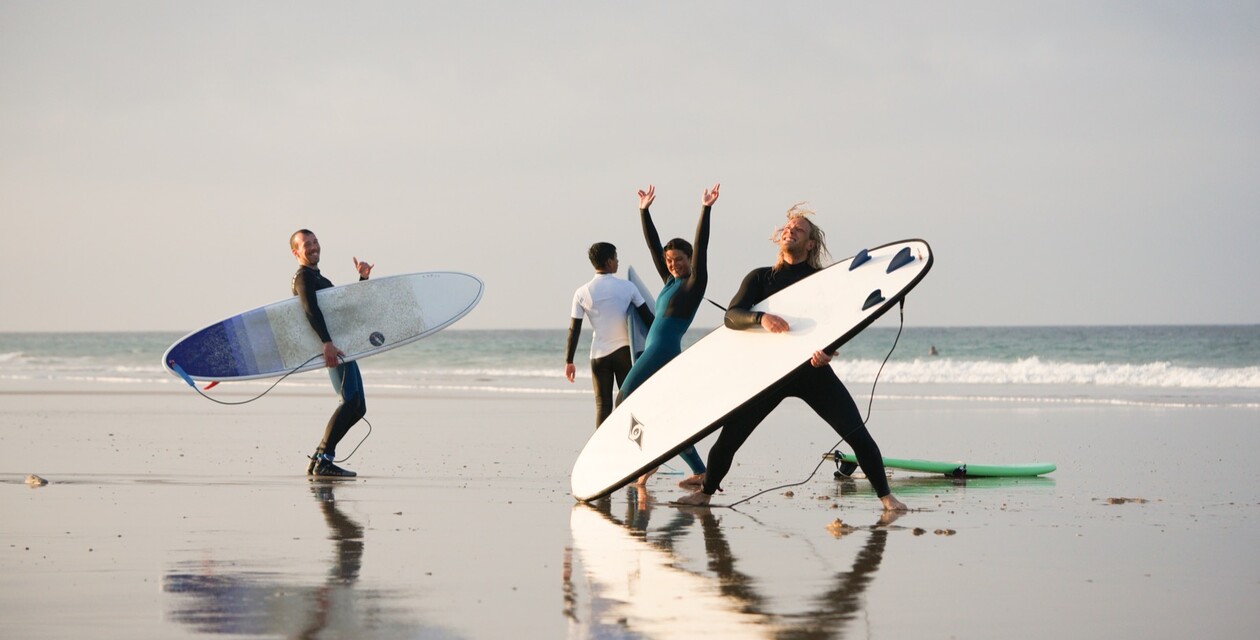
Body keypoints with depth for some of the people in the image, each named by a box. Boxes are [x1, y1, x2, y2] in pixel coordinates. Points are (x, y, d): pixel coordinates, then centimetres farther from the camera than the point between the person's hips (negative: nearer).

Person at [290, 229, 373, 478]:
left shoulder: (319, 279, 28)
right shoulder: (304, 277, -3)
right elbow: (310, 310, -20)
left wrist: (363, 278, 16)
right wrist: (327, 342, -34)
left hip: (341, 347, 10)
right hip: (333, 348, -10)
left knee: (358, 408, 10)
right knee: (351, 400, -22)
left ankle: (319, 458, 8)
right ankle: (323, 460, -26)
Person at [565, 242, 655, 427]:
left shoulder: (582, 293, -2)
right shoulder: (627, 287, -3)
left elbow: (574, 329, -1)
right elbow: (647, 318, -1)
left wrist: (569, 361, 6)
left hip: (599, 356, 0)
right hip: (623, 351, 0)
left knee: (602, 404, 4)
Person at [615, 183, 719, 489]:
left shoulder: (694, 283, -3)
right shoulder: (671, 282, 17)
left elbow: (700, 248, -14)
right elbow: (653, 245, 22)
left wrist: (705, 211, -20)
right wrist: (644, 211, 23)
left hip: (664, 351, -9)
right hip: (657, 352, 9)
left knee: (624, 400, -10)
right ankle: (699, 472, 6)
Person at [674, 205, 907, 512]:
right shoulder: (760, 278, 8)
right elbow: (731, 316, -6)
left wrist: (828, 351, -27)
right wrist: (760, 318, -28)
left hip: (812, 369, -1)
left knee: (857, 433, -12)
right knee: (729, 436, -2)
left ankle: (885, 496, -3)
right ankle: (705, 492, 19)